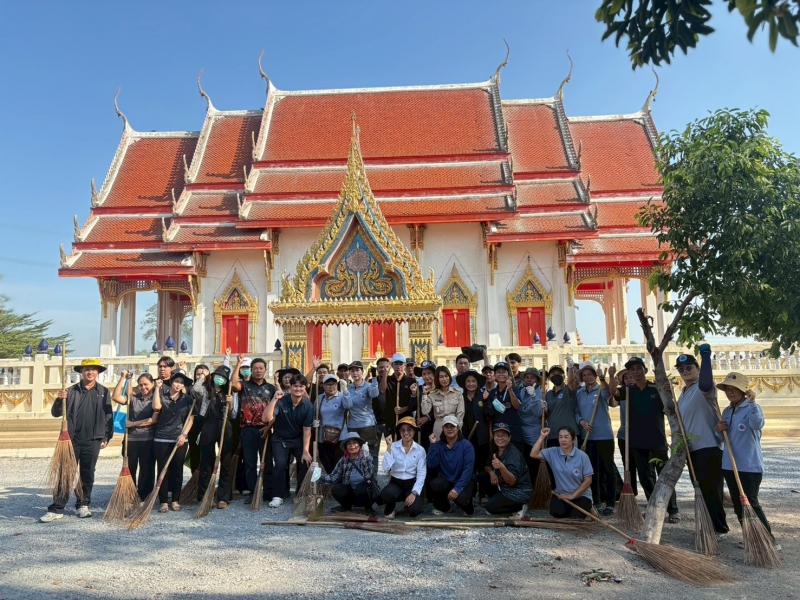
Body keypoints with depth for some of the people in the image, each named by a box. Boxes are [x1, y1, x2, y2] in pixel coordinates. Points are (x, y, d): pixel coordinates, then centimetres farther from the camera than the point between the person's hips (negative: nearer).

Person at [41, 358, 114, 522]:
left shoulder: (103, 392, 5)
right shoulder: (71, 391, 3)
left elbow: (108, 416, 5)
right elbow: (56, 413, 1)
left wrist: (107, 437, 0)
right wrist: (59, 400, -19)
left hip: (93, 441, 0)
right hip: (72, 439, 0)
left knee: (87, 475, 8)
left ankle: (83, 505, 19)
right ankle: (56, 509, 4)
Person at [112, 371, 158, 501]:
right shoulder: (133, 398, 6)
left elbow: (154, 420, -10)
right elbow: (115, 397, -10)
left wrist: (133, 423, -10)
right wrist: (123, 378, -12)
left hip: (148, 440, -2)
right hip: (131, 439, 2)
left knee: (147, 471, 6)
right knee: (129, 470, 9)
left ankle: (144, 499, 16)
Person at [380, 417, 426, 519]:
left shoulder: (420, 450, -4)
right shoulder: (393, 447, -5)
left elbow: (421, 474, -7)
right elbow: (386, 468, -16)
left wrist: (414, 493, -17)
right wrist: (389, 448, -20)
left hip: (411, 484, 0)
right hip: (395, 483, 0)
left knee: (414, 510, -26)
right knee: (386, 494, -34)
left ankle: (409, 501, 13)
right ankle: (390, 508, 3)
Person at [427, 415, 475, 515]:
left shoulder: (466, 445, -11)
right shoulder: (439, 445, -2)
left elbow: (468, 469, -19)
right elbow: (431, 465, -13)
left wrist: (457, 488, -28)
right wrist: (433, 445, -19)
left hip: (464, 481, -3)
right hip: (446, 480, 3)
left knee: (461, 499, -33)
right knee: (435, 484, -30)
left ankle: (468, 508, 8)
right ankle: (443, 507, 4)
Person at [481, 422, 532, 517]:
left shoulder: (514, 454, -25)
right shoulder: (496, 450, 0)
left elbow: (512, 481, -33)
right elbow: (487, 466, 11)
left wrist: (501, 467, -51)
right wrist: (491, 472, -13)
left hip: (520, 491, -8)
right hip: (504, 487, 8)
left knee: (490, 507, -18)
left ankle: (519, 507, 0)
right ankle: (498, 500, 8)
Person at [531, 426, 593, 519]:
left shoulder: (582, 456, -11)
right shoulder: (553, 453, -4)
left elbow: (588, 480, -7)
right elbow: (533, 454, -14)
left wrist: (572, 495, -13)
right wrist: (542, 437, -16)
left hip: (581, 495, -1)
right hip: (561, 494, 1)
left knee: (575, 518, -24)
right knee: (556, 512, -29)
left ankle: (586, 509, 13)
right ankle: (569, 511, 9)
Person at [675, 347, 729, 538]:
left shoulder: (703, 388, -13)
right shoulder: (684, 392, 16)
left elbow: (706, 384, -40)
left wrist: (705, 355, -37)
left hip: (709, 446, -9)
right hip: (693, 447, 10)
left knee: (710, 489, -6)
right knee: (701, 489, 15)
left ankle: (720, 529, 4)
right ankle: (709, 525, 26)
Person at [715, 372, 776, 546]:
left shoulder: (752, 408, -10)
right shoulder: (726, 412, 11)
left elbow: (758, 424, -33)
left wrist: (752, 402, -39)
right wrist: (719, 431, -4)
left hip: (750, 465, -7)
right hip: (729, 465, 7)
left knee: (751, 503, -7)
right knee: (738, 504, 13)